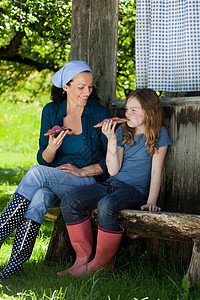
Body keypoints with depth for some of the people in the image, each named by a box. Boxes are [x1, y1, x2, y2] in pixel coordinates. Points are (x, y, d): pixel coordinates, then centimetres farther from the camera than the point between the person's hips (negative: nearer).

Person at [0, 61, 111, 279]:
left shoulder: (98, 114, -4)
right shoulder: (51, 111, 5)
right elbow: (43, 159, 5)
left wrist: (82, 171, -13)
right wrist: (51, 149, -18)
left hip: (87, 183, -3)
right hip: (52, 183, 3)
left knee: (36, 173, -30)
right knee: (40, 197, -34)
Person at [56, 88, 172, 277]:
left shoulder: (158, 134, 0)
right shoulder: (123, 131, 13)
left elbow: (156, 171, -4)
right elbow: (113, 170, 4)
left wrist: (151, 202, -16)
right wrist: (111, 140, -7)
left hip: (136, 189, -6)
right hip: (112, 184, 6)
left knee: (106, 205, -38)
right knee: (70, 203, -18)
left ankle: (102, 263, -21)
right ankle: (83, 258, -12)